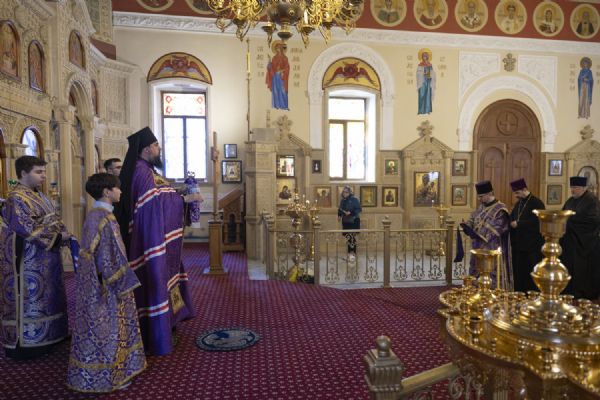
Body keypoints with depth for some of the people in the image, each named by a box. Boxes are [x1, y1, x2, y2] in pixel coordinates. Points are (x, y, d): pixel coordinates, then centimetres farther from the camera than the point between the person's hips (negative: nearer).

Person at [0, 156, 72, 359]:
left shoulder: (39, 195, 13)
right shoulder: (17, 198, -16)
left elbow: (52, 219, 17)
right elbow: (29, 229, -24)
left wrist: (64, 233, -2)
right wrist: (58, 236, -20)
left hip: (44, 259, 10)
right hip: (29, 261, -10)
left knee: (44, 297, 17)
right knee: (29, 298, -1)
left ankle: (44, 336, 29)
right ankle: (23, 342, 12)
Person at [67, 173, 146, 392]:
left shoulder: (103, 214, 8)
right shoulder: (99, 217, -21)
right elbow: (103, 255, -23)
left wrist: (120, 279, 18)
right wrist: (117, 283, -18)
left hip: (111, 283, 10)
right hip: (105, 287, -10)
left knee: (111, 328, 19)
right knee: (104, 329, 3)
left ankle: (115, 368, 32)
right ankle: (104, 376, 17)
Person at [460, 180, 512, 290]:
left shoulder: (500, 210, -15)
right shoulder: (481, 207, 10)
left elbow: (495, 230, -21)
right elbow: (473, 220, 13)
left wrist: (477, 234, -28)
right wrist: (467, 226, -10)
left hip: (493, 253, -8)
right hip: (479, 250, 8)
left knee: (493, 280, -1)